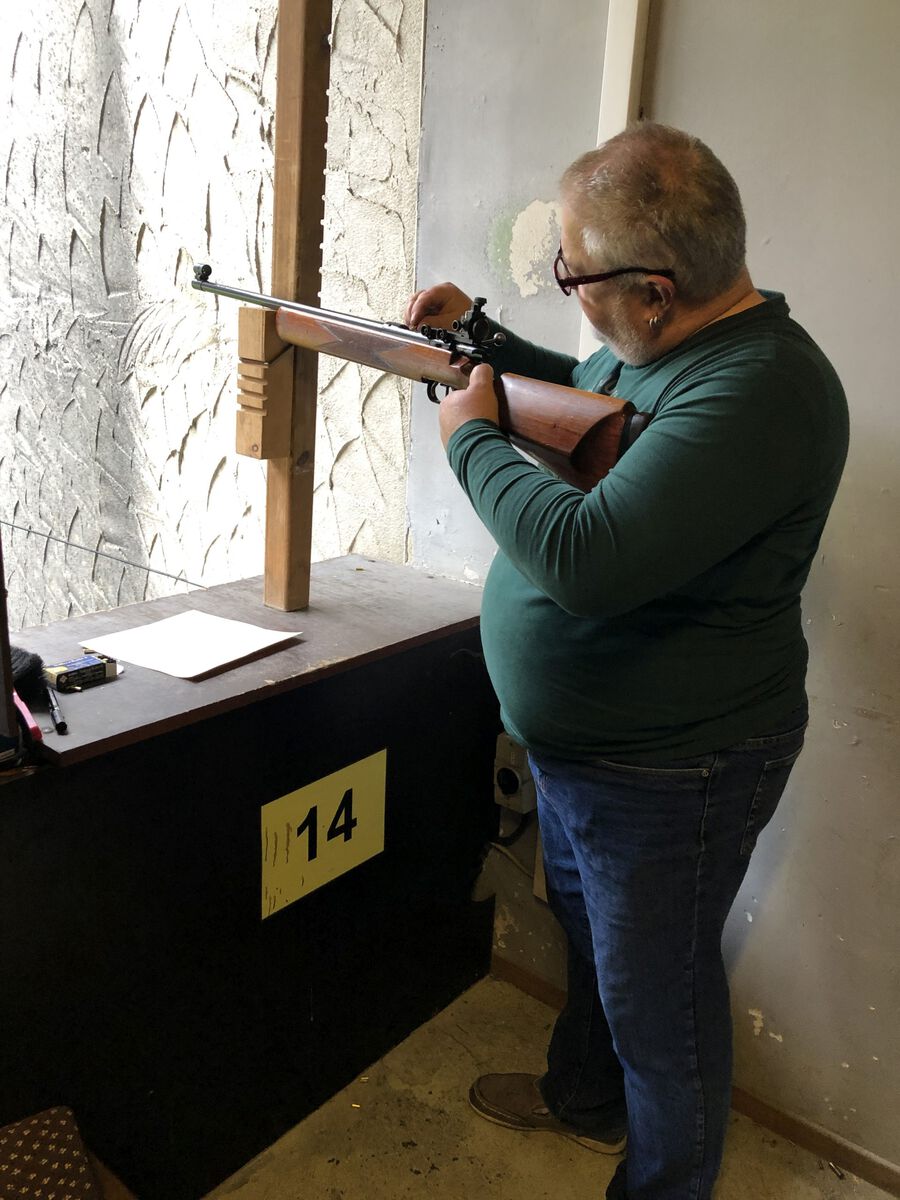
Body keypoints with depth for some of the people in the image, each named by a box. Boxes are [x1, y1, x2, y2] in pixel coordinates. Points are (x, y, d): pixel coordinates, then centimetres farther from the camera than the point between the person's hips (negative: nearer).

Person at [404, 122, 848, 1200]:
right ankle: (582, 1099, 55)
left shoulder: (754, 394, -31)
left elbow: (587, 559, -40)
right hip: (575, 745, 10)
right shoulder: (660, 344, 0)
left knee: (655, 997, 13)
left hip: (669, 775, -10)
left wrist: (472, 437, -24)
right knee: (588, 935, 29)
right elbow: (580, 396, 22)